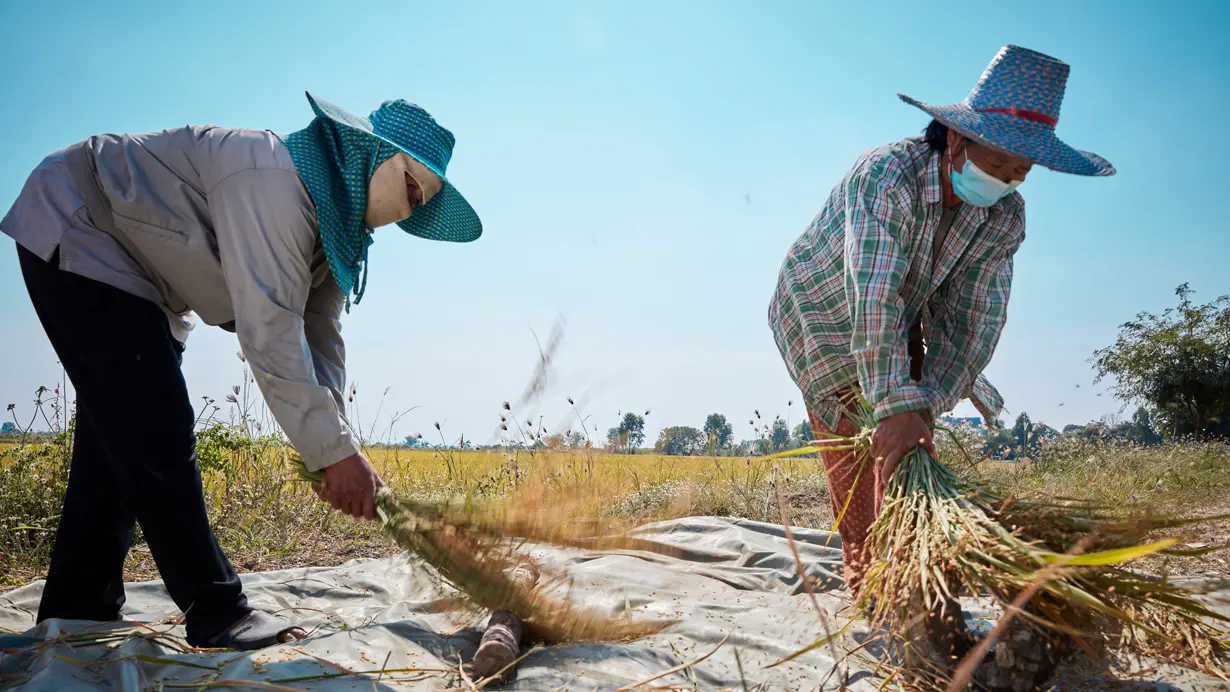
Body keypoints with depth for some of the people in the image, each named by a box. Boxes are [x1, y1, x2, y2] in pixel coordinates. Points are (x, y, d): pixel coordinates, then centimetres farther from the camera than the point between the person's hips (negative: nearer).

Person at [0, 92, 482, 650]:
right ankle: (217, 613, -10)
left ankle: (80, 608, 21)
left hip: (142, 280, 10)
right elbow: (269, 333, -38)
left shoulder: (336, 221, -2)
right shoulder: (276, 182, -33)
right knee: (155, 431, -15)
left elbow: (319, 340, -5)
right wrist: (334, 452, -35)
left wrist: (335, 448, -17)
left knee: (122, 435, 10)